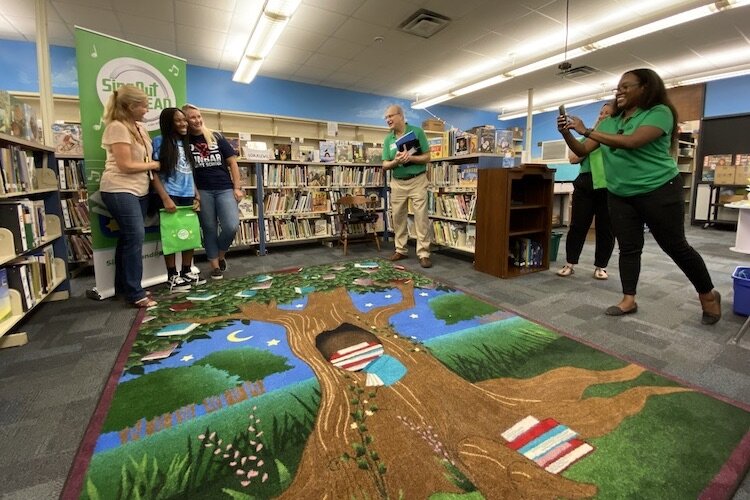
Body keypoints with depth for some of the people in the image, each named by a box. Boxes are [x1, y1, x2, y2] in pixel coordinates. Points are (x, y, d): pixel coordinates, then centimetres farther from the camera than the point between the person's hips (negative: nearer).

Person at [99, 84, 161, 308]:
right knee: (135, 237, -11)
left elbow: (146, 157, 22)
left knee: (129, 238, 11)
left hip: (139, 190, 8)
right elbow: (126, 165, -16)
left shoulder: (140, 127, 14)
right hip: (119, 191, -8)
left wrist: (154, 164, 4)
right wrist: (155, 165, -7)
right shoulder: (117, 127, -12)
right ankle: (135, 293, -3)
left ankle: (124, 287, 22)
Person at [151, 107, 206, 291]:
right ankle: (172, 277, 9)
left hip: (188, 197, 6)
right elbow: (154, 173, -9)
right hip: (171, 197, -6)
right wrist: (165, 198, -18)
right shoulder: (159, 142, -3)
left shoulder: (186, 143, 15)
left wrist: (197, 195, 9)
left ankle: (187, 272, 20)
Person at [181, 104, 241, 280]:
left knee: (231, 226, -12)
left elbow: (232, 162, 5)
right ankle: (215, 266, 16)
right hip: (202, 191, 0)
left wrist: (237, 187, -1)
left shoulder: (217, 137, 4)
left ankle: (221, 254, 17)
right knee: (209, 229, 4)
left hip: (225, 189, 0)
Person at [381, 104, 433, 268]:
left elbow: (427, 157, -5)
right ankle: (401, 250, 20)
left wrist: (411, 158, -21)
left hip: (417, 181, -4)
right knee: (398, 218, 7)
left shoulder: (417, 132, -4)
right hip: (397, 183, 4)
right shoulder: (388, 139, 6)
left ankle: (423, 254, -2)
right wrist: (396, 161, -18)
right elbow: (385, 165, 3)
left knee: (421, 217, -6)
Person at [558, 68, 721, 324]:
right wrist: (567, 134, -13)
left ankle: (708, 295, 24)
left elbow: (631, 142, -27)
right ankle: (629, 300, 14)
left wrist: (586, 131, -26)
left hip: (659, 191, -5)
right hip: (620, 195, 6)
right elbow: (583, 150, 5)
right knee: (628, 248, 6)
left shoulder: (659, 112, -11)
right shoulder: (609, 121, 9)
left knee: (675, 246, 3)